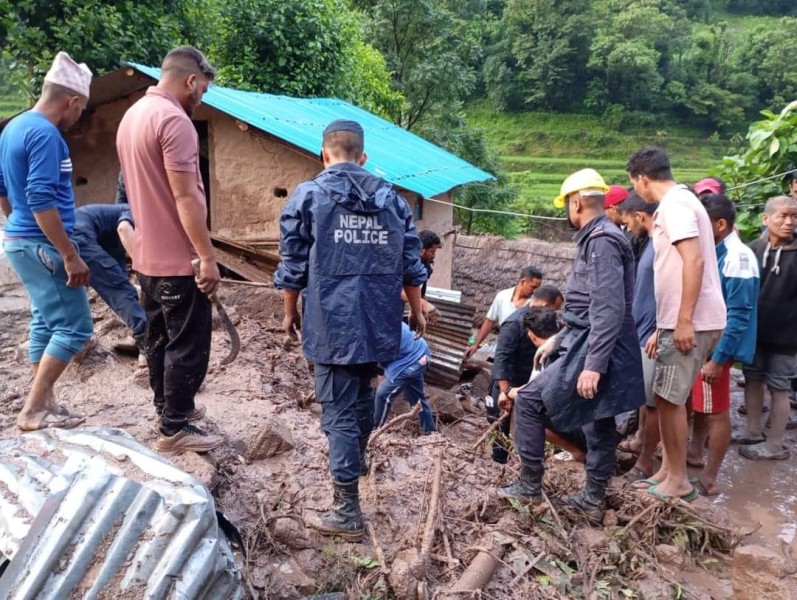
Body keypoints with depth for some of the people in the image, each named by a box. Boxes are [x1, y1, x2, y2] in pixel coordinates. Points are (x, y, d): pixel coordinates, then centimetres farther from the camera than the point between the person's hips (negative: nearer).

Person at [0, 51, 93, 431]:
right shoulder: (45, 134, -18)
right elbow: (41, 200, -25)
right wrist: (70, 256, -23)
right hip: (41, 246, -10)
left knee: (46, 322, 15)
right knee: (73, 326, -5)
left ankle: (44, 403, 21)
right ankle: (34, 409, 1)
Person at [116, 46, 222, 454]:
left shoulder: (132, 116, 13)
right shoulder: (174, 120, -18)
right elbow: (185, 196, -23)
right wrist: (207, 256, -20)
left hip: (147, 255, 10)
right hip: (178, 259, -10)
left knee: (159, 337, 18)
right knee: (188, 345, 0)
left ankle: (168, 406, 32)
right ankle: (174, 428, 8)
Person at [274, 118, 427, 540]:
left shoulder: (308, 195, -2)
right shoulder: (390, 197, 8)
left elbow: (293, 265, -2)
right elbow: (410, 263, 9)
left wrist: (290, 313, 12)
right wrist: (417, 312, 20)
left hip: (333, 323, -4)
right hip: (378, 322, 5)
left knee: (338, 411, 1)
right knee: (363, 393, 26)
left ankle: (348, 513, 5)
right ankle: (357, 458, 49)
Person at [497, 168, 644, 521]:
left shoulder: (602, 241, -17)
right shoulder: (598, 239, 16)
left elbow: (609, 310, -26)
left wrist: (593, 365, -29)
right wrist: (558, 338, 25)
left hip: (593, 350, -11)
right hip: (592, 347, 11)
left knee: (528, 400, -5)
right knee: (599, 422, 15)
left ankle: (530, 486, 6)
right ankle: (594, 500, 26)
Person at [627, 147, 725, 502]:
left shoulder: (674, 204, -12)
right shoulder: (675, 203, 19)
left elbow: (694, 261, -23)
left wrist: (684, 321, -24)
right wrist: (663, 327, 22)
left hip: (692, 322, -10)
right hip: (681, 321, 10)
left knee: (669, 398, -2)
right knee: (666, 397, 14)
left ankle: (679, 481, 10)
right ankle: (667, 471, 24)